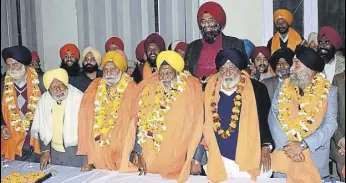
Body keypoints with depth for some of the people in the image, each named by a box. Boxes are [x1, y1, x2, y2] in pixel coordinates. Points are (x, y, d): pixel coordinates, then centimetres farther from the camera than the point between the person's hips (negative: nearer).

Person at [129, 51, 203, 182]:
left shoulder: (190, 92, -6)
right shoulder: (149, 91, 0)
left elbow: (196, 127, -6)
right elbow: (141, 125, 3)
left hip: (180, 158, -2)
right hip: (151, 155, 2)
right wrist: (138, 152, -1)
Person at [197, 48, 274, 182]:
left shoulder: (257, 89, 1)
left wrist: (266, 146, -10)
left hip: (250, 160, -1)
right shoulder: (208, 91, 3)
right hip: (218, 161, 1)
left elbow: (266, 120, 4)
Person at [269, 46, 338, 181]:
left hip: (315, 159, -1)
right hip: (284, 156, 1)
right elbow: (273, 118, -4)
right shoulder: (283, 89, 4)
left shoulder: (329, 91, -1)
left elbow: (330, 125, -8)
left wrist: (303, 145, -17)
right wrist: (287, 144, -17)